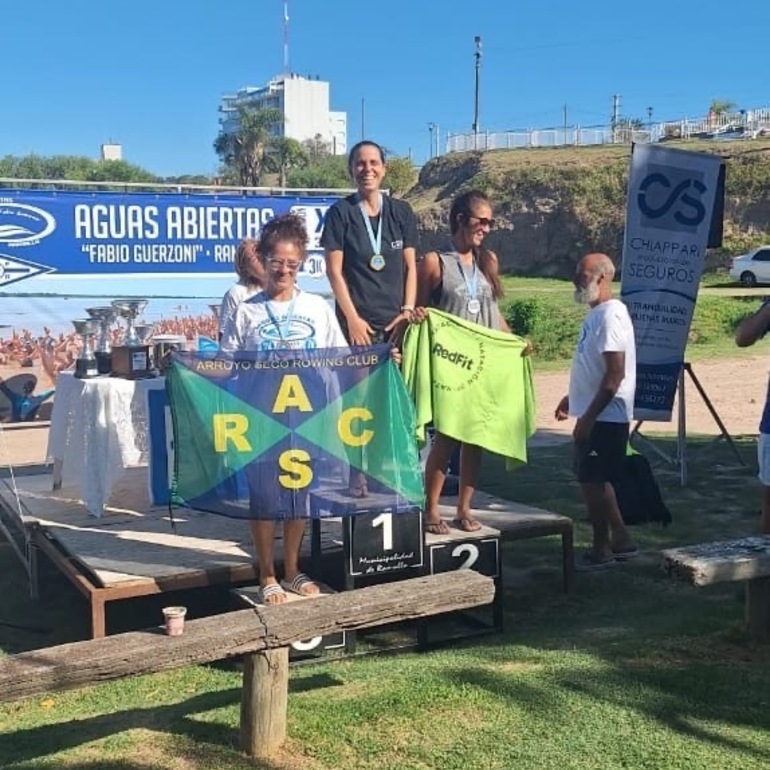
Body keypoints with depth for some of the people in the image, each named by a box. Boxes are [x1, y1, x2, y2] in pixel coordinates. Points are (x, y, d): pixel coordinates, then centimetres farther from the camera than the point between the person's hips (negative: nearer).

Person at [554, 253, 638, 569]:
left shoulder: (611, 315, -18)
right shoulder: (596, 314, 12)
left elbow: (615, 375, -24)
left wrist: (588, 417, -23)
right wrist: (572, 398, 24)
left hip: (604, 417, -10)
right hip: (596, 415, 10)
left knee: (592, 481, -2)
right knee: (596, 481, 16)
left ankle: (601, 550, 10)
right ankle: (621, 540, 26)